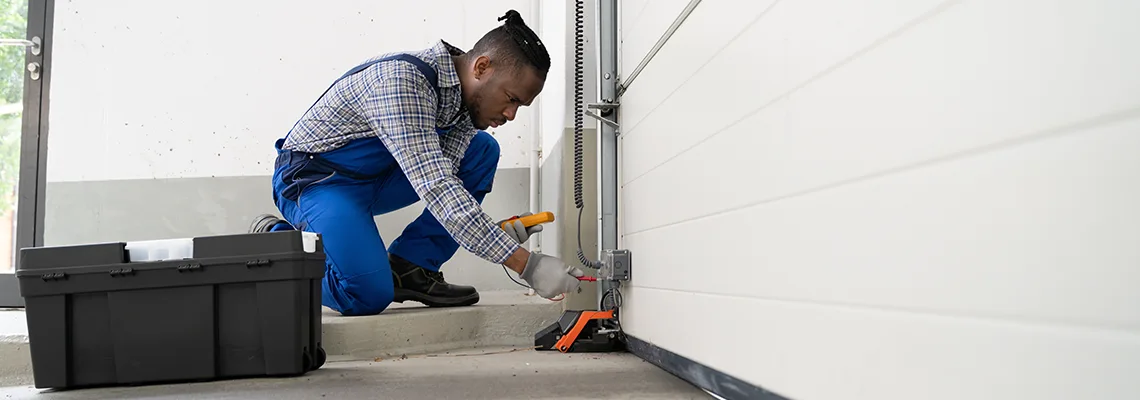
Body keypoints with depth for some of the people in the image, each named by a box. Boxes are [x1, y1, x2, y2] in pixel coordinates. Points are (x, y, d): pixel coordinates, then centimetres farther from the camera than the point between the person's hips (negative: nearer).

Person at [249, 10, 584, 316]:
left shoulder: (466, 103, -4)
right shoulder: (401, 80, -32)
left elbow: (447, 188, -5)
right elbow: (435, 188, -39)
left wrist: (498, 231, -24)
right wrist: (526, 265, -41)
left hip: (375, 177, 8)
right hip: (313, 177, -8)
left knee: (482, 152, -5)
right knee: (368, 296, -26)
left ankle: (409, 268, -4)